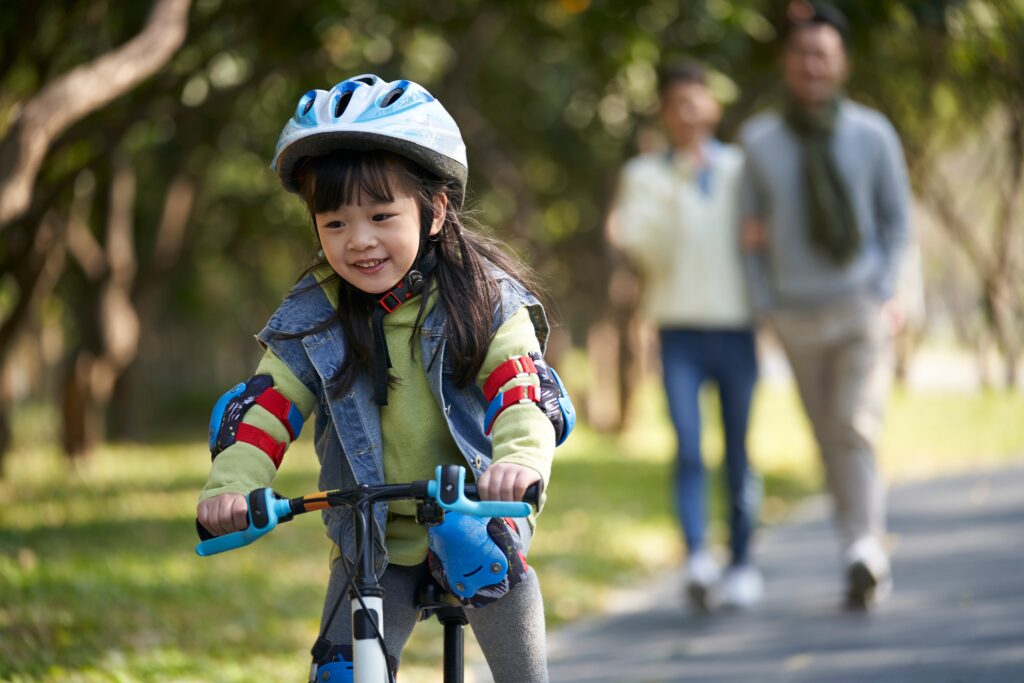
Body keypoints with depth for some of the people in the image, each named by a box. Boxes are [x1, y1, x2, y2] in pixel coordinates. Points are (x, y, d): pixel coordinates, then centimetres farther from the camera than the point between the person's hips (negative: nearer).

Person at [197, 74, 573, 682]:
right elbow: (263, 409, -10)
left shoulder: (486, 302, -12)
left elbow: (525, 393, -23)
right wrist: (231, 485, -30)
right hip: (373, 541, 1)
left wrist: (520, 460, -45)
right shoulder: (311, 320, -7)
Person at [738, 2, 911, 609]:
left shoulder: (873, 134, -5)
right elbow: (753, 229, 5)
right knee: (831, 444, 7)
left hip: (864, 311, -2)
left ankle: (864, 554, -20)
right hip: (798, 319, 2)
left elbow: (897, 219, 4)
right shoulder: (759, 141, -3)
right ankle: (868, 566, 16)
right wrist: (765, 306, -3)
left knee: (857, 429, -16)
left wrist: (885, 294, -7)